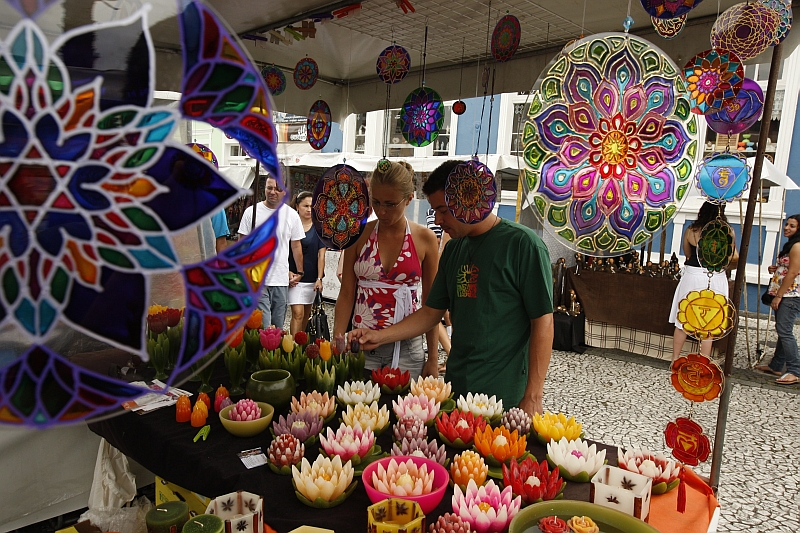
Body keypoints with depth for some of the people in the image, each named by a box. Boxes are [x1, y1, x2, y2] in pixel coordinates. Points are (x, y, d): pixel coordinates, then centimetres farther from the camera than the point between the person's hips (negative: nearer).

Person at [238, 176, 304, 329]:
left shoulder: (292, 215, 6)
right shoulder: (251, 212, 1)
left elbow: (296, 246, 14)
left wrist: (299, 272, 12)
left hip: (282, 281, 2)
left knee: (278, 327, 10)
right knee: (262, 326, -9)